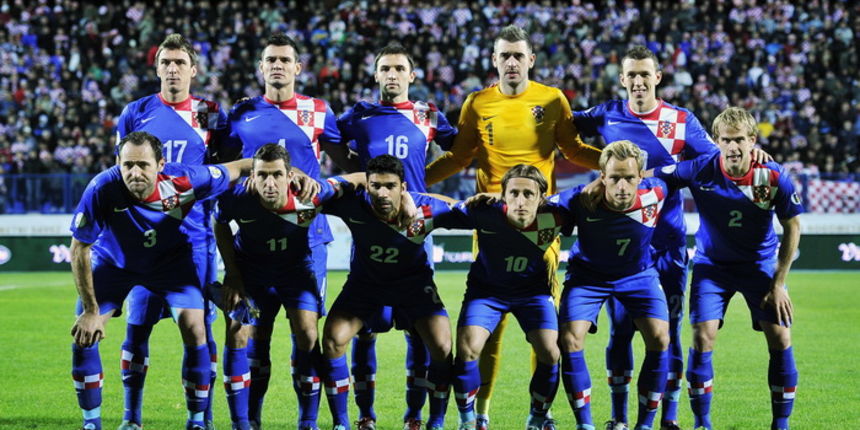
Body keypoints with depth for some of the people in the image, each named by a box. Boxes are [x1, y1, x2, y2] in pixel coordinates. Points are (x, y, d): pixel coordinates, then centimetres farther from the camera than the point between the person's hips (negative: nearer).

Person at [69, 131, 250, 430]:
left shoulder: (183, 181, -33)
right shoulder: (102, 189, -35)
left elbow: (236, 169, -14)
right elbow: (79, 249, -24)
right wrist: (91, 310, -21)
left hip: (171, 260, 0)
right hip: (113, 260, 0)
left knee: (195, 330, -12)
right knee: (84, 335, -11)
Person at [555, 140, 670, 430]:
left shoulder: (655, 194, -27)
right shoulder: (581, 200, -31)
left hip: (638, 274, 1)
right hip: (588, 275, -1)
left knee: (659, 338, -15)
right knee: (570, 340, -17)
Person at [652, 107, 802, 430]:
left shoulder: (773, 177, -20)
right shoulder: (700, 170, -20)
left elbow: (792, 228, -8)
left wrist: (778, 284, -8)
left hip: (761, 264, 0)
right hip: (712, 264, 0)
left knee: (780, 337, -8)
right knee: (703, 334, -13)